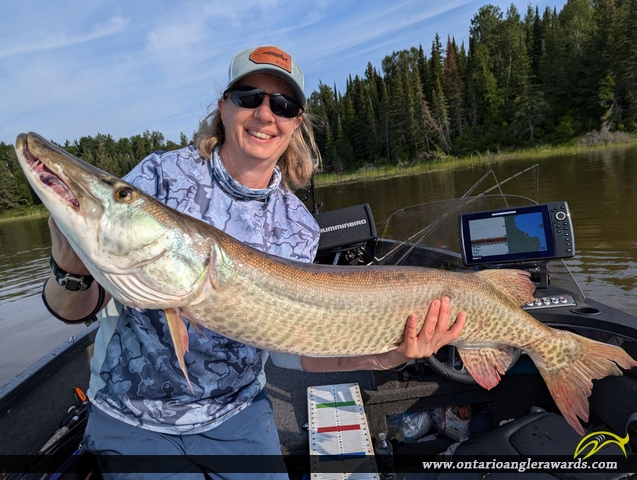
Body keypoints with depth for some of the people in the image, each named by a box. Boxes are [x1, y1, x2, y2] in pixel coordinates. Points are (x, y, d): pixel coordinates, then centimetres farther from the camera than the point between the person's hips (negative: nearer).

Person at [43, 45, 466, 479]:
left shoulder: (298, 228, -10)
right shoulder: (162, 175, -16)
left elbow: (286, 347, -11)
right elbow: (78, 309, -15)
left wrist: (378, 357, -24)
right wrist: (74, 272, -37)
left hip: (235, 412, 2)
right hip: (131, 416, -1)